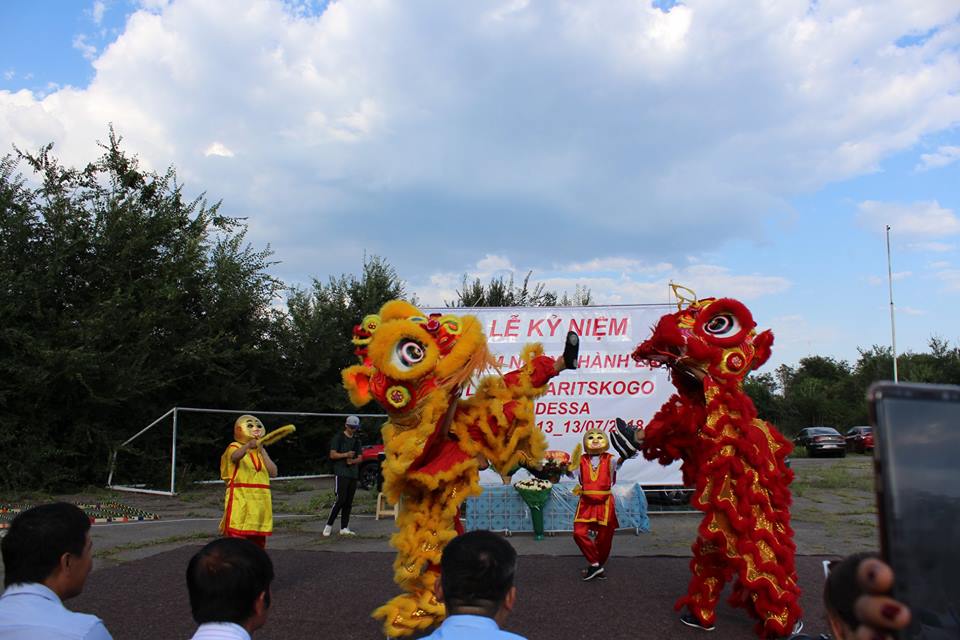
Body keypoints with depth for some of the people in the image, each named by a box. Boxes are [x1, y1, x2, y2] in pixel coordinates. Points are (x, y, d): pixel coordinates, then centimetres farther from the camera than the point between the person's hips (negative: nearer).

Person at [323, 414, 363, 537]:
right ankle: (329, 525, -2)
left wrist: (353, 461, -6)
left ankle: (344, 528, 9)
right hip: (341, 473, -6)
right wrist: (346, 455, -19)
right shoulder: (338, 437, 0)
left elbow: (359, 458, 15)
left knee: (349, 502, 5)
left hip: (353, 474, 6)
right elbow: (332, 455, -6)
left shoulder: (356, 439, 17)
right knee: (341, 500, -14)